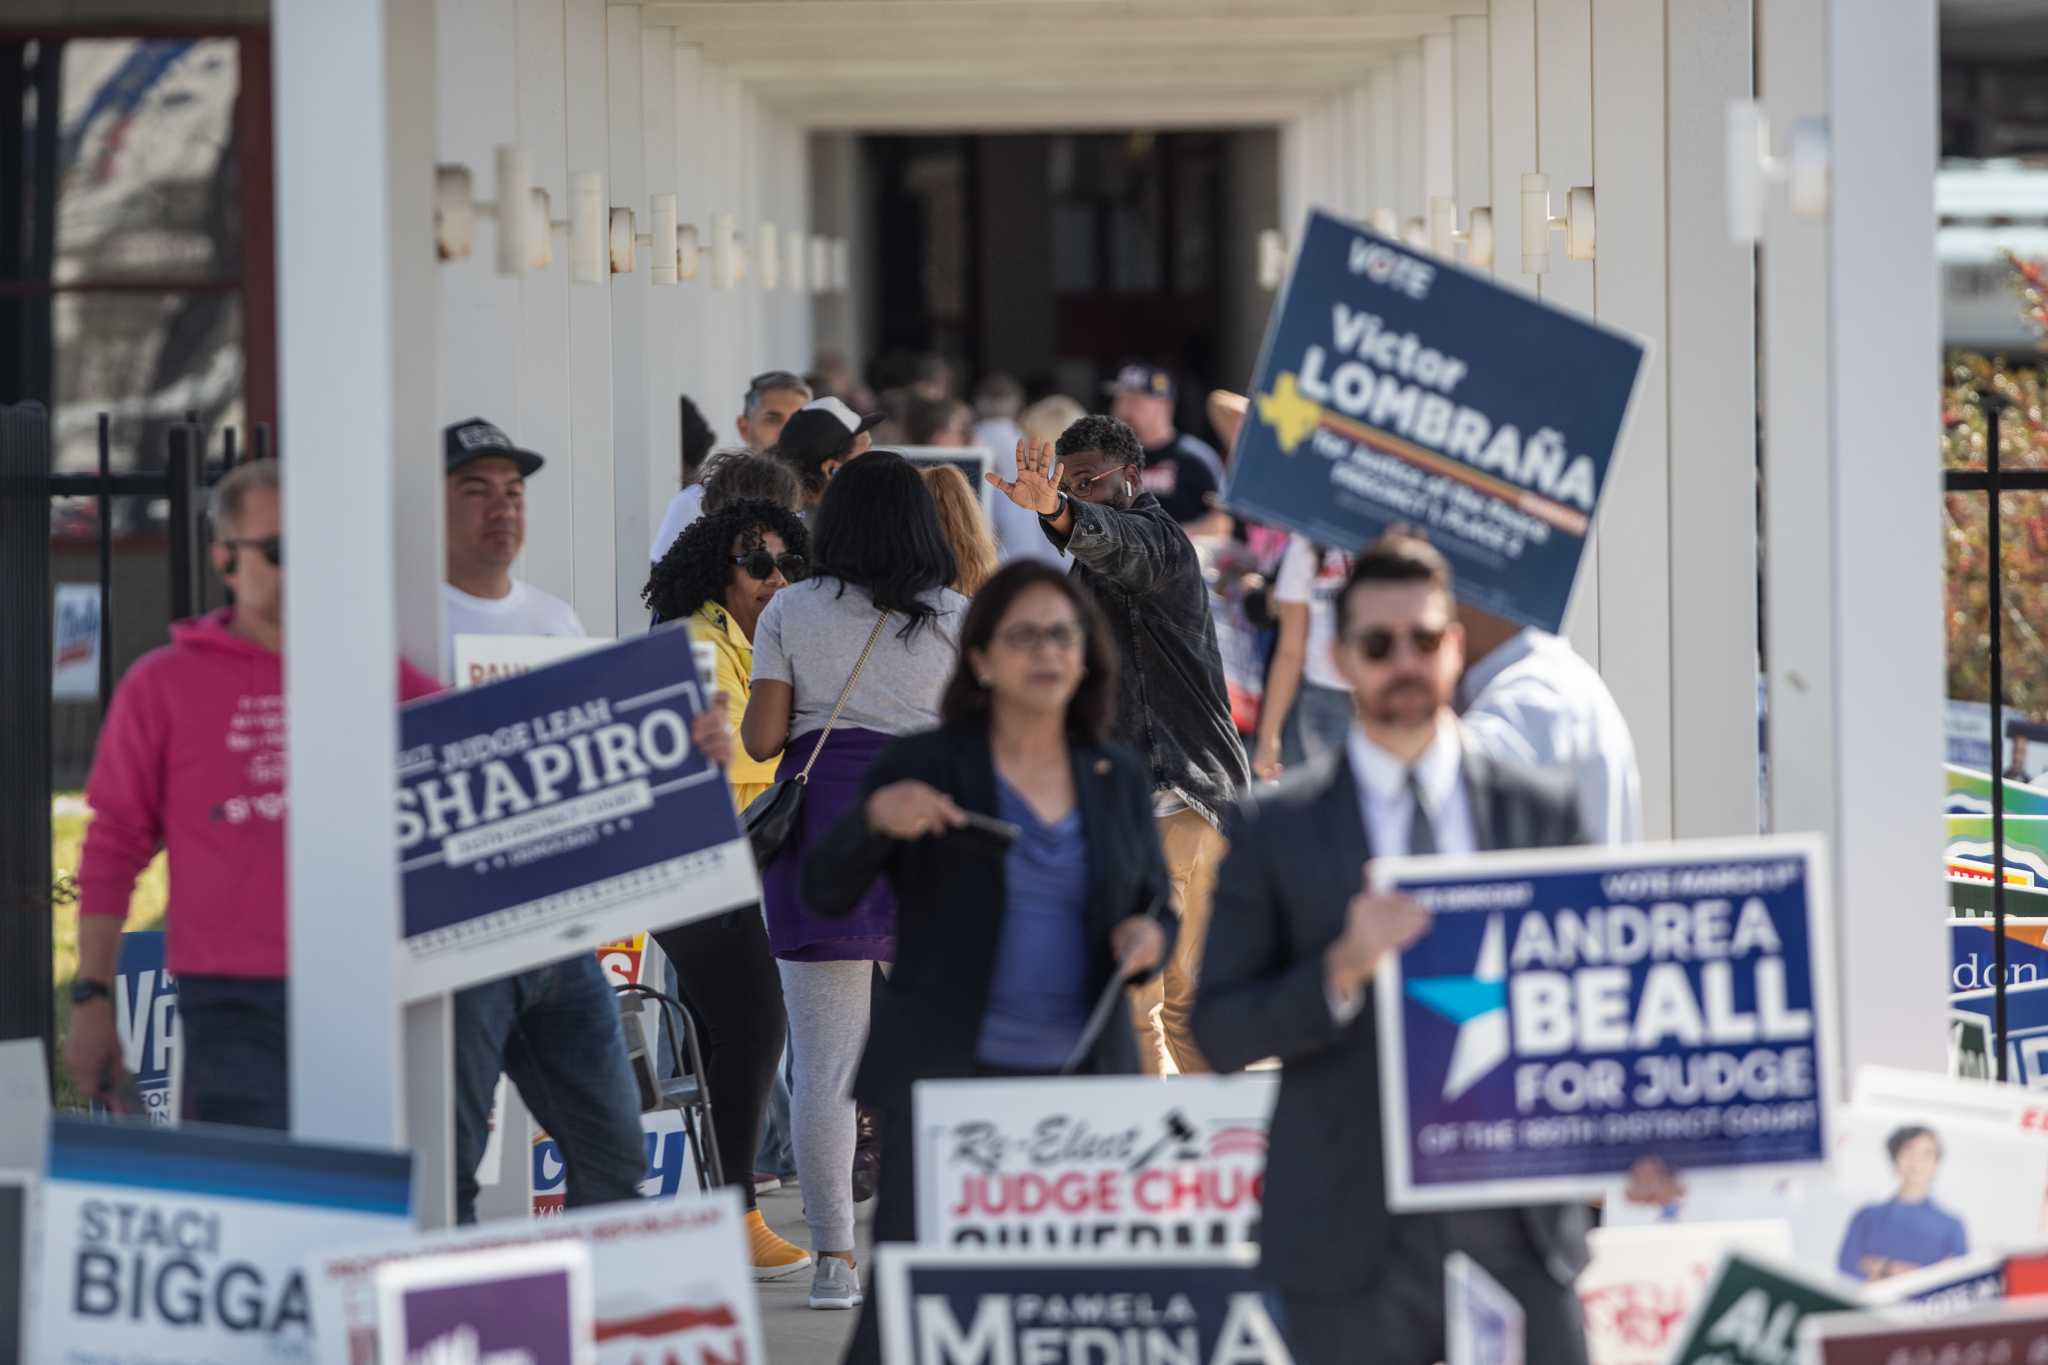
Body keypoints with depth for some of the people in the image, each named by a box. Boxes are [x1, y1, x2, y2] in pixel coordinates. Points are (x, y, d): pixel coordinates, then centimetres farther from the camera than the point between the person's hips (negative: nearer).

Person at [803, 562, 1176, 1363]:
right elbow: (824, 894, -5)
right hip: (946, 1078, -3)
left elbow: (1156, 913, 17)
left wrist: (1145, 936, -7)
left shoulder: (1118, 779, 11)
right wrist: (875, 817, -25)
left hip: (1080, 1079, 3)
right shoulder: (925, 768, 1)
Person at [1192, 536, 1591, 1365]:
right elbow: (1219, 1034, 1)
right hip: (1355, 1237, -2)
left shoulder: (1542, 812, 10)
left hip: (1515, 1228, 2)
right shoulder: (1275, 827, 4)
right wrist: (1340, 971, -16)